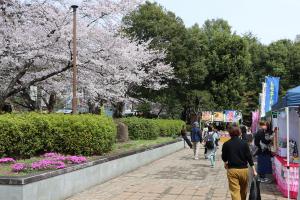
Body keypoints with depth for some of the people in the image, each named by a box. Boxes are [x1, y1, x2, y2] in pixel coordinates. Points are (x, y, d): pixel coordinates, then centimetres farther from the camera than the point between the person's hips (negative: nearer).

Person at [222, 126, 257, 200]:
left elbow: (224, 158, 7)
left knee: (235, 191, -3)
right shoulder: (244, 143, -2)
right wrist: (254, 170, 2)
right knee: (243, 191, 21)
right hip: (244, 169, 2)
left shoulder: (226, 144, -3)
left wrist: (226, 163, 30)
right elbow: (249, 157, -3)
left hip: (232, 170, -2)